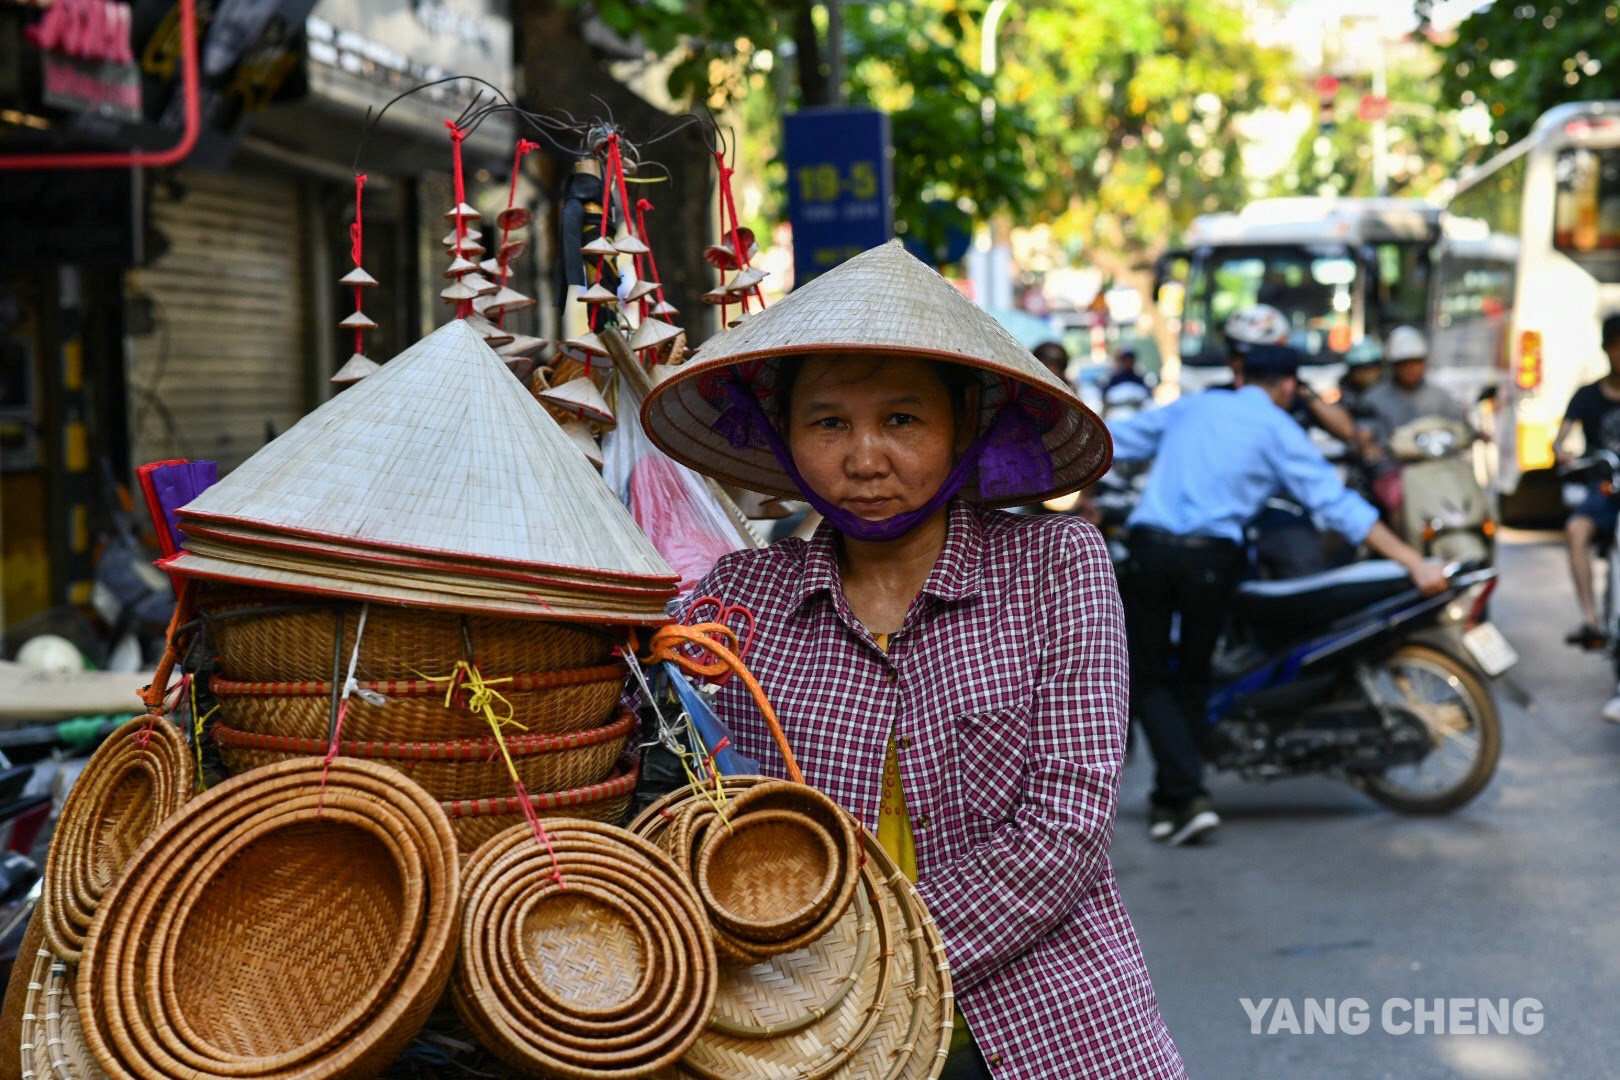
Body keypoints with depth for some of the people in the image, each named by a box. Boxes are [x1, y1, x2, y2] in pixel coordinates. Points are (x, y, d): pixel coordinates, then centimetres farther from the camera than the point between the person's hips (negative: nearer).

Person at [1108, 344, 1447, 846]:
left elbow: (1110, 444, 22)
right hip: (1211, 556, -1)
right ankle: (1170, 802, 21)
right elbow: (1338, 504, -1)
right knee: (1190, 678, 18)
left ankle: (1186, 795, -7)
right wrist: (1415, 564, -1)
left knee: (1147, 679, 9)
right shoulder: (1277, 429, 7)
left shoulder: (1191, 407, 18)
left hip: (1149, 546, 2)